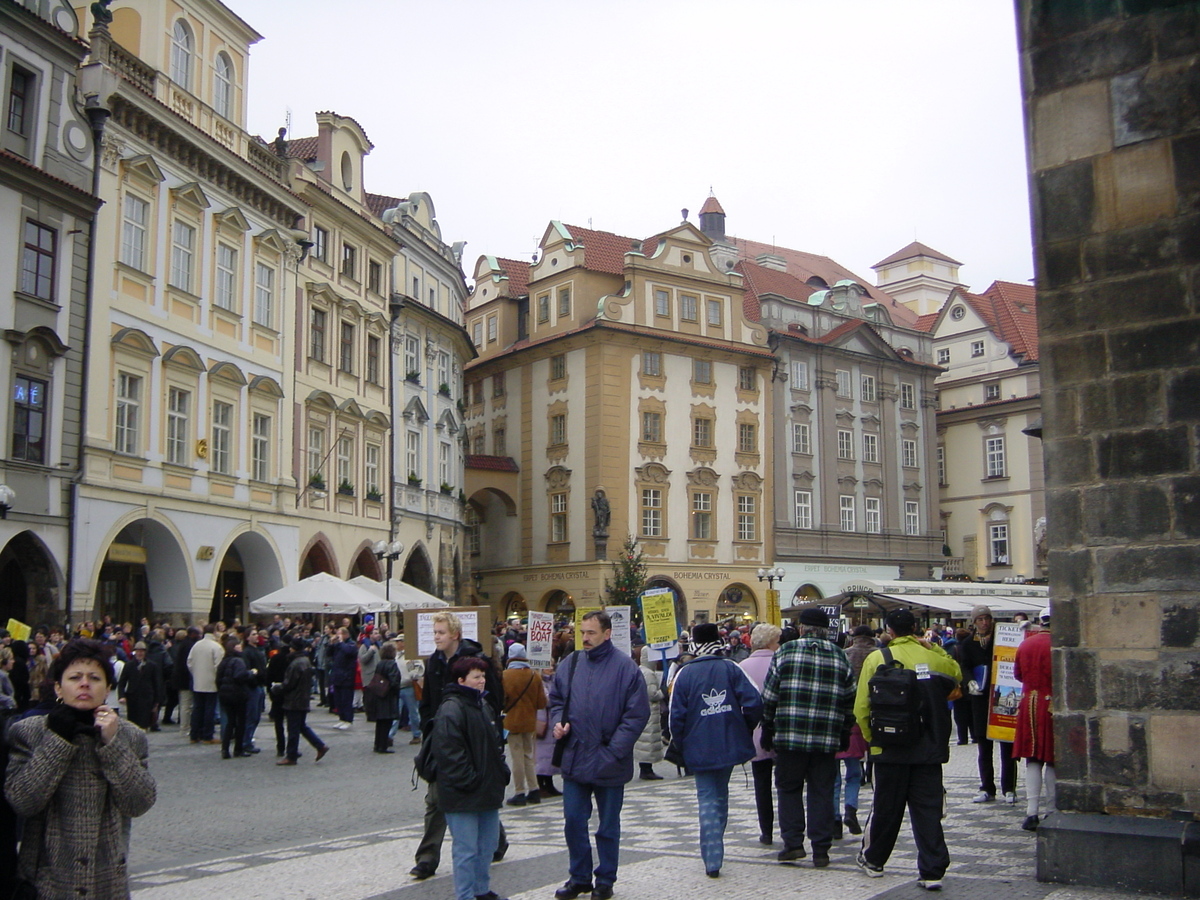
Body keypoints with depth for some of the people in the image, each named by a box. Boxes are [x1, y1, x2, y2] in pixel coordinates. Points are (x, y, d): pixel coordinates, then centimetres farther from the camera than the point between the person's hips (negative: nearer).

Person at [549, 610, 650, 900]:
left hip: (609, 764, -4)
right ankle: (579, 877, 25)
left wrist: (614, 750, -14)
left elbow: (637, 713, -10)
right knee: (573, 821, 8)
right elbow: (556, 699, 17)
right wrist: (558, 721, -4)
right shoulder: (569, 664, 4)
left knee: (608, 826, 10)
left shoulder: (625, 667, -10)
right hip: (574, 759, 4)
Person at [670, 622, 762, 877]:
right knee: (720, 795, 21)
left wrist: (679, 743, 7)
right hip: (730, 744, 2)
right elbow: (754, 702, -9)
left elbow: (676, 714, -7)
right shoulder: (731, 668, -1)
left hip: (699, 748, -2)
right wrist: (746, 729, 7)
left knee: (707, 799, 3)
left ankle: (712, 860, -5)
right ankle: (714, 849, 32)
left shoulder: (685, 674, -4)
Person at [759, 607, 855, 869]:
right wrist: (844, 733, 17)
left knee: (789, 789, 11)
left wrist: (767, 731, 7)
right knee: (821, 792, 8)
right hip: (827, 739, 2)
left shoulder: (786, 651, -1)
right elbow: (850, 700, 8)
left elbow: (769, 696, -1)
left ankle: (793, 842, 5)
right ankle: (821, 850, 9)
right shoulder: (839, 656, 7)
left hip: (789, 737, -2)